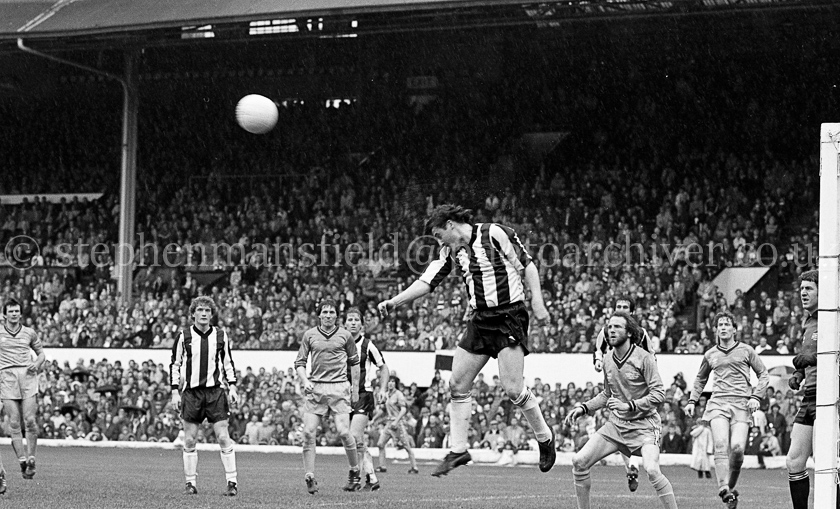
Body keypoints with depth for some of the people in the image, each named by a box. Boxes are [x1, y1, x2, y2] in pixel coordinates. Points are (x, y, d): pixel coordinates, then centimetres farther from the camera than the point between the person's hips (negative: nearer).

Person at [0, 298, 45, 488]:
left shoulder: (29, 333, 13)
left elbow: (41, 353, 22)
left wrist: (37, 364, 1)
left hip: (28, 376, 1)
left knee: (30, 420, -11)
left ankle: (31, 457, -1)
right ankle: (22, 461, -7)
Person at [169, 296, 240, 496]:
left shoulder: (220, 335, 5)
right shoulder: (184, 336, 2)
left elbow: (228, 363, 13)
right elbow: (175, 364, 6)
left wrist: (232, 387, 3)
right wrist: (175, 391, -1)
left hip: (215, 391, 0)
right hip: (191, 392, 0)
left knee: (224, 438, -6)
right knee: (189, 440, 1)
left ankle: (232, 482, -1)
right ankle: (190, 483, 10)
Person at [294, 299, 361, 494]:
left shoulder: (344, 335, 5)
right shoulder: (309, 335, 7)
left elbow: (354, 362, 15)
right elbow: (300, 362, 10)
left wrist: (355, 388, 12)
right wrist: (305, 381, -7)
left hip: (339, 387, -1)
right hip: (315, 389, 2)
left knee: (343, 432, -10)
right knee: (309, 432, -8)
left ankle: (355, 471, 10)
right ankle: (309, 476, -1)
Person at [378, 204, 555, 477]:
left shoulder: (495, 234, -9)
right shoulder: (451, 251, 11)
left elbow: (527, 265, -7)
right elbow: (427, 281, 9)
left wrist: (537, 301, -14)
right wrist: (394, 301, 0)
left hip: (509, 316, -7)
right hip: (479, 320, 7)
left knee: (513, 388, -14)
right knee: (457, 385, 2)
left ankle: (544, 437, 8)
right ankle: (458, 450, 11)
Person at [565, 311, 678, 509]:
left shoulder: (643, 358, -11)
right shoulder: (608, 361, 8)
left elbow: (659, 393, -16)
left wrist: (629, 406, -24)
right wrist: (583, 408, 11)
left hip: (643, 425, -6)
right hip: (616, 425, 6)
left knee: (652, 470, -27)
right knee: (579, 461, -5)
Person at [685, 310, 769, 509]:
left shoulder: (746, 350, 11)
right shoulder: (710, 355, 17)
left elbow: (764, 375, 15)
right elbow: (700, 379, 33)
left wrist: (756, 396, 1)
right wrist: (692, 401, 21)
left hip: (741, 404, -1)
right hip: (718, 403, 1)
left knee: (737, 448, -16)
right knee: (721, 444, -20)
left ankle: (731, 488, 2)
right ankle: (723, 488, -31)